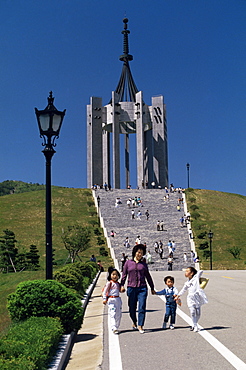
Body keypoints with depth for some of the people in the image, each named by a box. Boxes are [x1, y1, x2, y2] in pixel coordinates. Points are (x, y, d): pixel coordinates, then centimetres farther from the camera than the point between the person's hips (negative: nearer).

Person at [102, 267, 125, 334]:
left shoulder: (117, 283, 11)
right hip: (111, 300, -7)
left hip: (118, 299, 7)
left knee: (119, 314, 10)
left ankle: (116, 327, 22)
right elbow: (105, 291, -7)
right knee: (113, 314, -11)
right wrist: (104, 299, -12)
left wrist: (122, 290, -2)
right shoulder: (109, 283, -7)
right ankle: (114, 329, -14)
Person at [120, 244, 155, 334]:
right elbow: (124, 274, 10)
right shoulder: (128, 263, 6)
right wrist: (122, 285, 0)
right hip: (131, 288, 0)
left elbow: (148, 276, 17)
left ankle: (140, 326, -3)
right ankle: (134, 322, 32)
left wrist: (152, 288, 20)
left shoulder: (143, 264, 10)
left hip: (142, 288, 0)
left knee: (142, 307, -9)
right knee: (132, 307, 9)